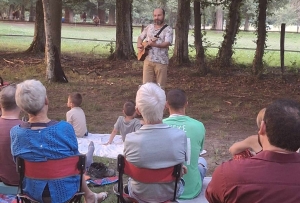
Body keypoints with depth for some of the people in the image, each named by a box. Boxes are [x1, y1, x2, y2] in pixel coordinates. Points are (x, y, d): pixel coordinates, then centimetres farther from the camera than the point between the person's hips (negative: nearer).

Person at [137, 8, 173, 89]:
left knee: (160, 87, 3)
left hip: (161, 61, -4)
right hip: (148, 60, 4)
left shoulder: (168, 29, -5)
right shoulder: (149, 27, 11)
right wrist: (139, 45, -1)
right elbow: (140, 37, 21)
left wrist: (154, 44, -36)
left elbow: (167, 43, -19)